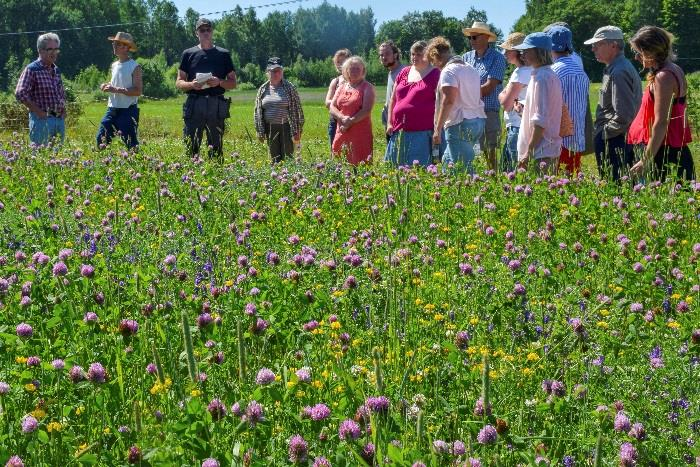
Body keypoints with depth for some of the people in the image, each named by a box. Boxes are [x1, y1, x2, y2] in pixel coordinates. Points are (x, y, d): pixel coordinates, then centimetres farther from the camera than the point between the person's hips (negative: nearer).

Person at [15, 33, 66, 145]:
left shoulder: (56, 71, 15)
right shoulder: (32, 70, -6)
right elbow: (20, 93, -15)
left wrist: (63, 110, 11)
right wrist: (39, 112, -16)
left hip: (60, 119, 7)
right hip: (42, 119, -7)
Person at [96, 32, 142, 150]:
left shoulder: (134, 67, -11)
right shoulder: (114, 65, 13)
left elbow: (138, 91, -17)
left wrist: (116, 89, -20)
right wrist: (106, 85, 5)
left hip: (128, 111, -7)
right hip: (112, 109, 7)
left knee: (130, 143, -4)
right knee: (101, 138, 5)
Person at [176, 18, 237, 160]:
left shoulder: (223, 54, 12)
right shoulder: (189, 54, 12)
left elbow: (233, 83, 11)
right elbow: (179, 82, 11)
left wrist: (219, 82, -9)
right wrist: (191, 84, -11)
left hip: (217, 105, 0)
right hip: (194, 104, 0)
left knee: (216, 148, 1)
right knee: (191, 147, -4)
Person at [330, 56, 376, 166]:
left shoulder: (367, 87, 2)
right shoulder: (341, 87, 18)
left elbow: (366, 110, -9)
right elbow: (332, 107, 10)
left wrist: (350, 122, -13)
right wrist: (343, 118, -10)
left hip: (360, 133, -5)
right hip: (342, 134, 5)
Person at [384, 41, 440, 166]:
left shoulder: (435, 74, -1)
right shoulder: (404, 73, 16)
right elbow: (393, 100, 20)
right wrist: (390, 123, 12)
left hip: (422, 132, -6)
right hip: (400, 131, 6)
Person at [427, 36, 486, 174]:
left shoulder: (449, 71, -12)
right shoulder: (471, 68, 16)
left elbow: (448, 100, -21)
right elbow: (478, 95, 18)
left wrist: (437, 129, -20)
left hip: (460, 123, -9)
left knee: (462, 167, -6)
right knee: (447, 161, 17)